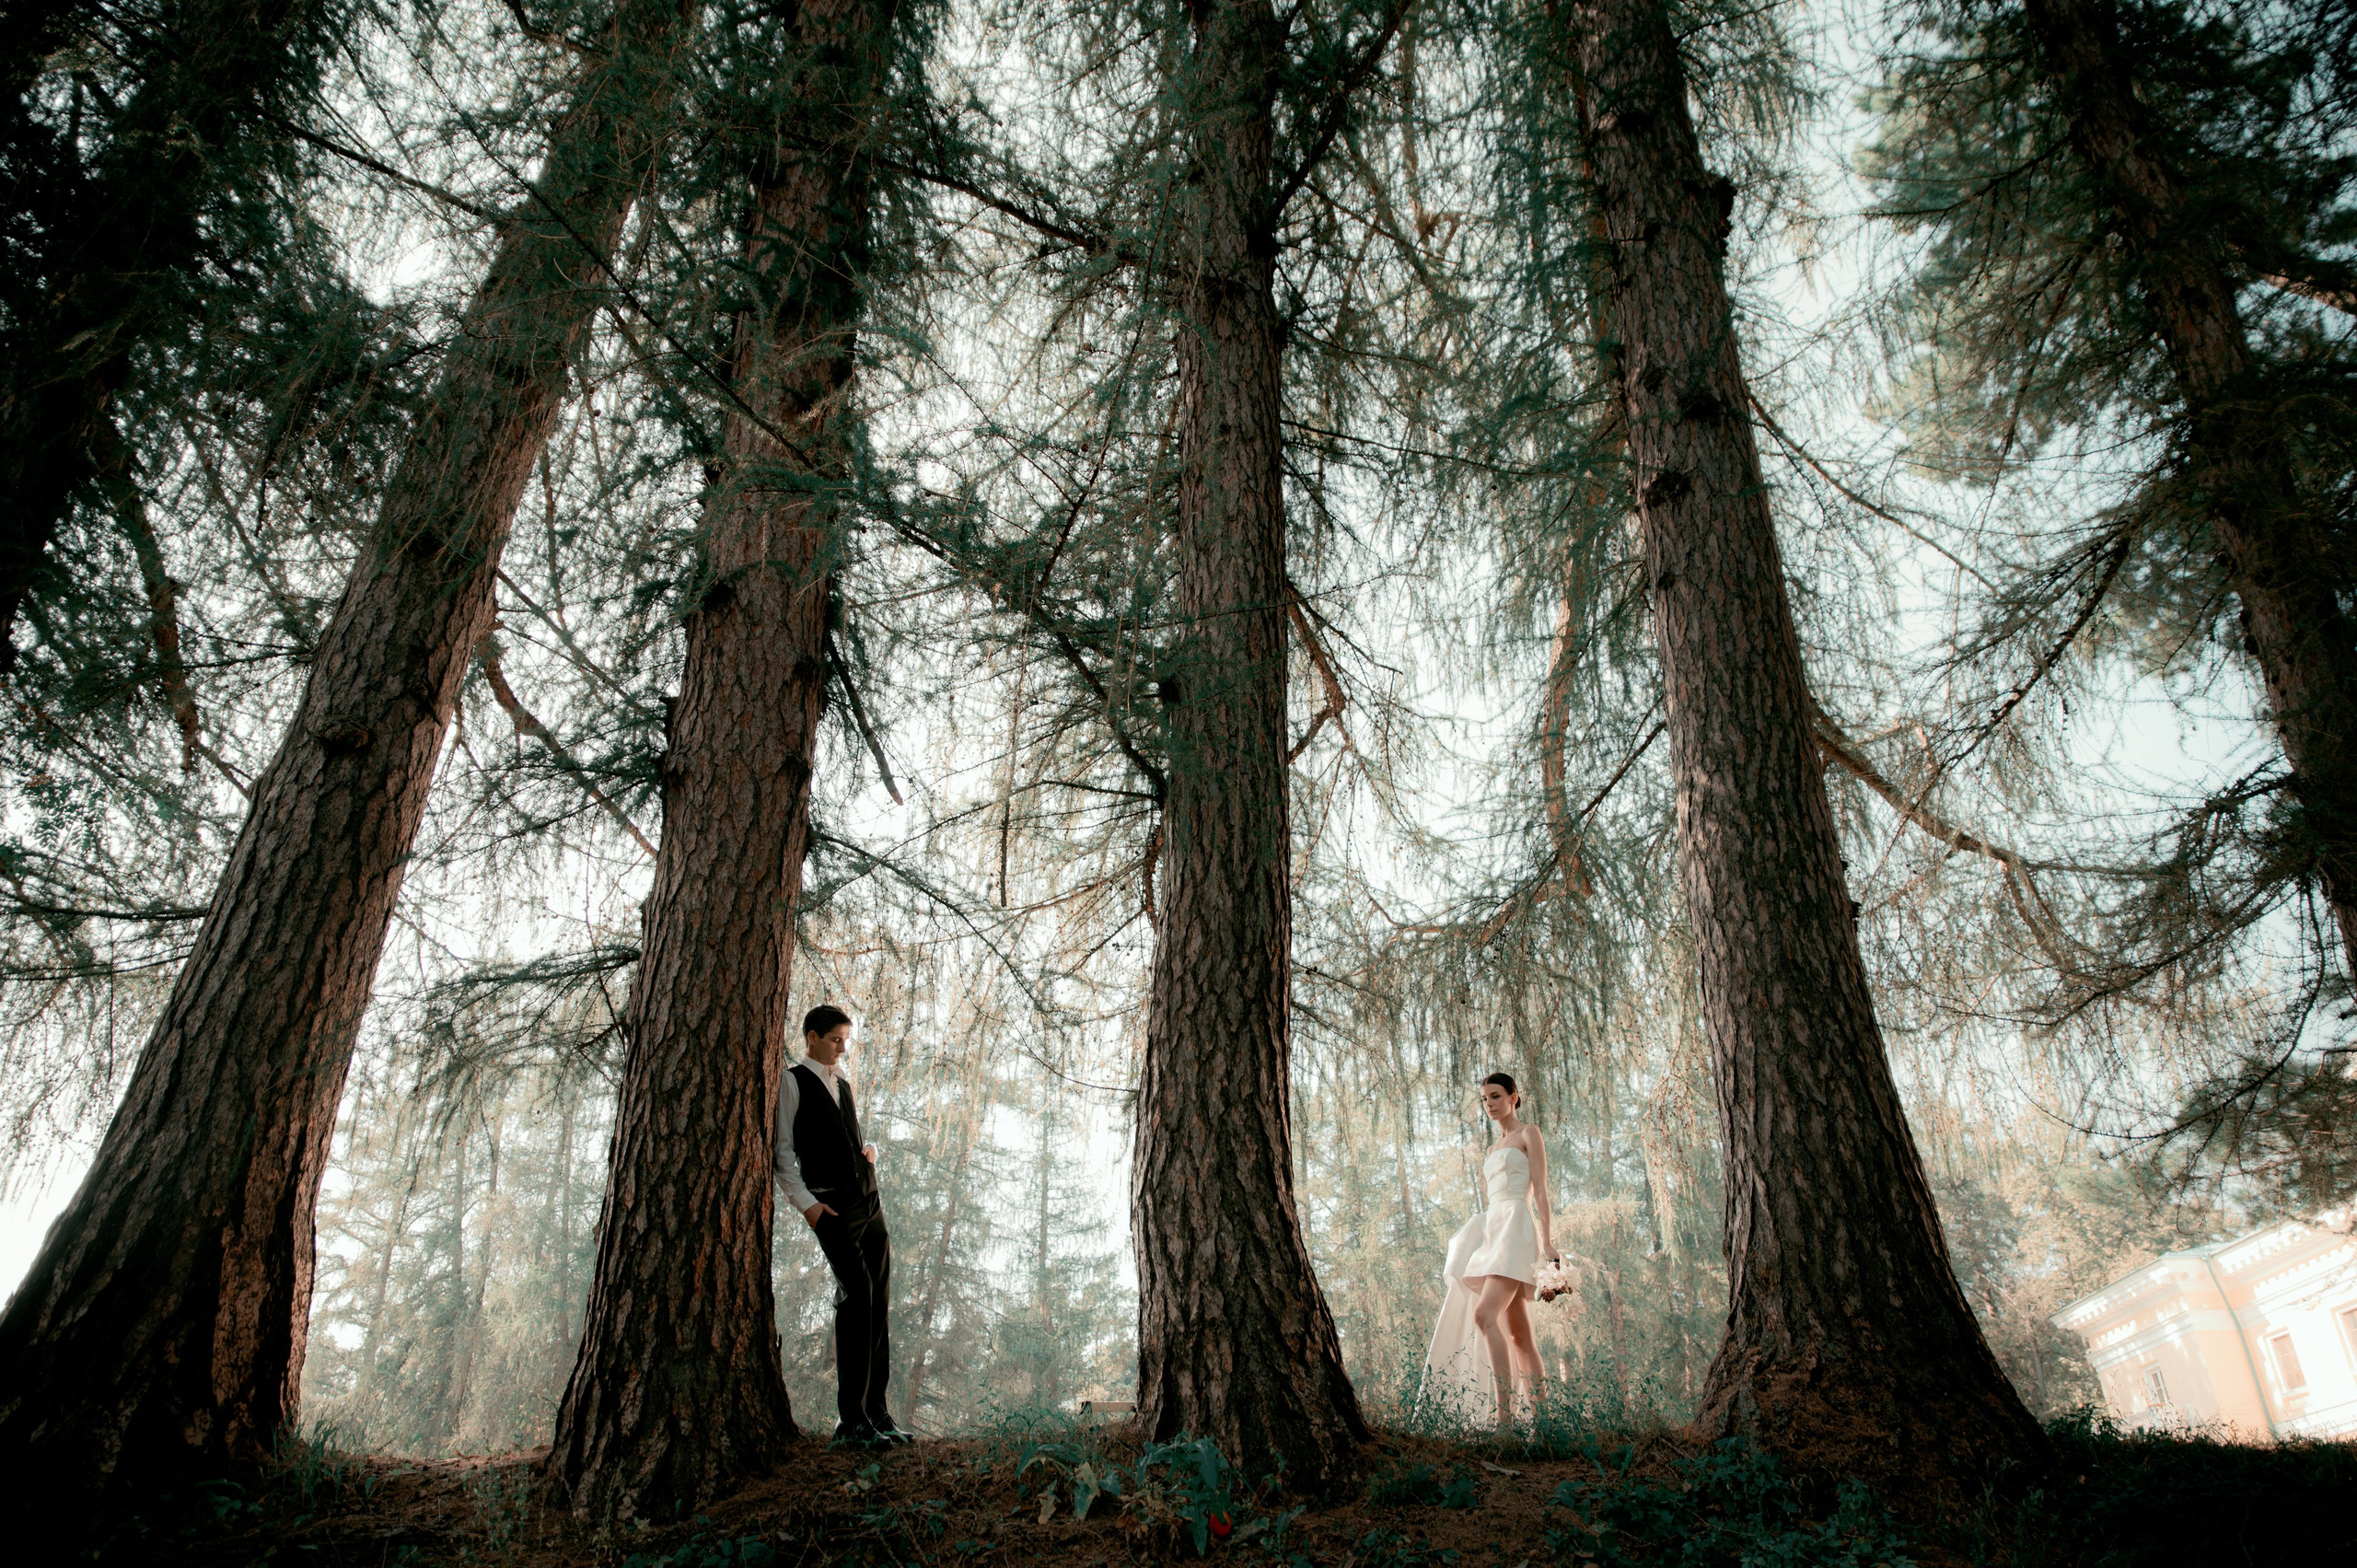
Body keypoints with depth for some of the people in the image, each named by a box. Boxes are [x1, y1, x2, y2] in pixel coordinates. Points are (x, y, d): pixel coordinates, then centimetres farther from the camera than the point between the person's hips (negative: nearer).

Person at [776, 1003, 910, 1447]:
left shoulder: (844, 1084, 22)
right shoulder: (792, 1082, 1)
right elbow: (781, 1152, -4)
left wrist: (869, 1151, 10)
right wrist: (805, 1203, -13)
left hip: (870, 1202, 7)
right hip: (831, 1205, -7)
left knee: (879, 1302, 3)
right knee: (857, 1294, -17)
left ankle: (877, 1410, 9)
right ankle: (851, 1420, -12)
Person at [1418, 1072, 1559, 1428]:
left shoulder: (1528, 1134, 4)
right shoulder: (1495, 1146, 25)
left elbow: (1540, 1191, -5)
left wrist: (1547, 1240, -15)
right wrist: (1468, 1241, 20)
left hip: (1516, 1226, -8)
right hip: (1493, 1230, 9)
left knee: (1485, 1315, -23)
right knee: (1517, 1331, 2)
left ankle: (1505, 1415, -27)